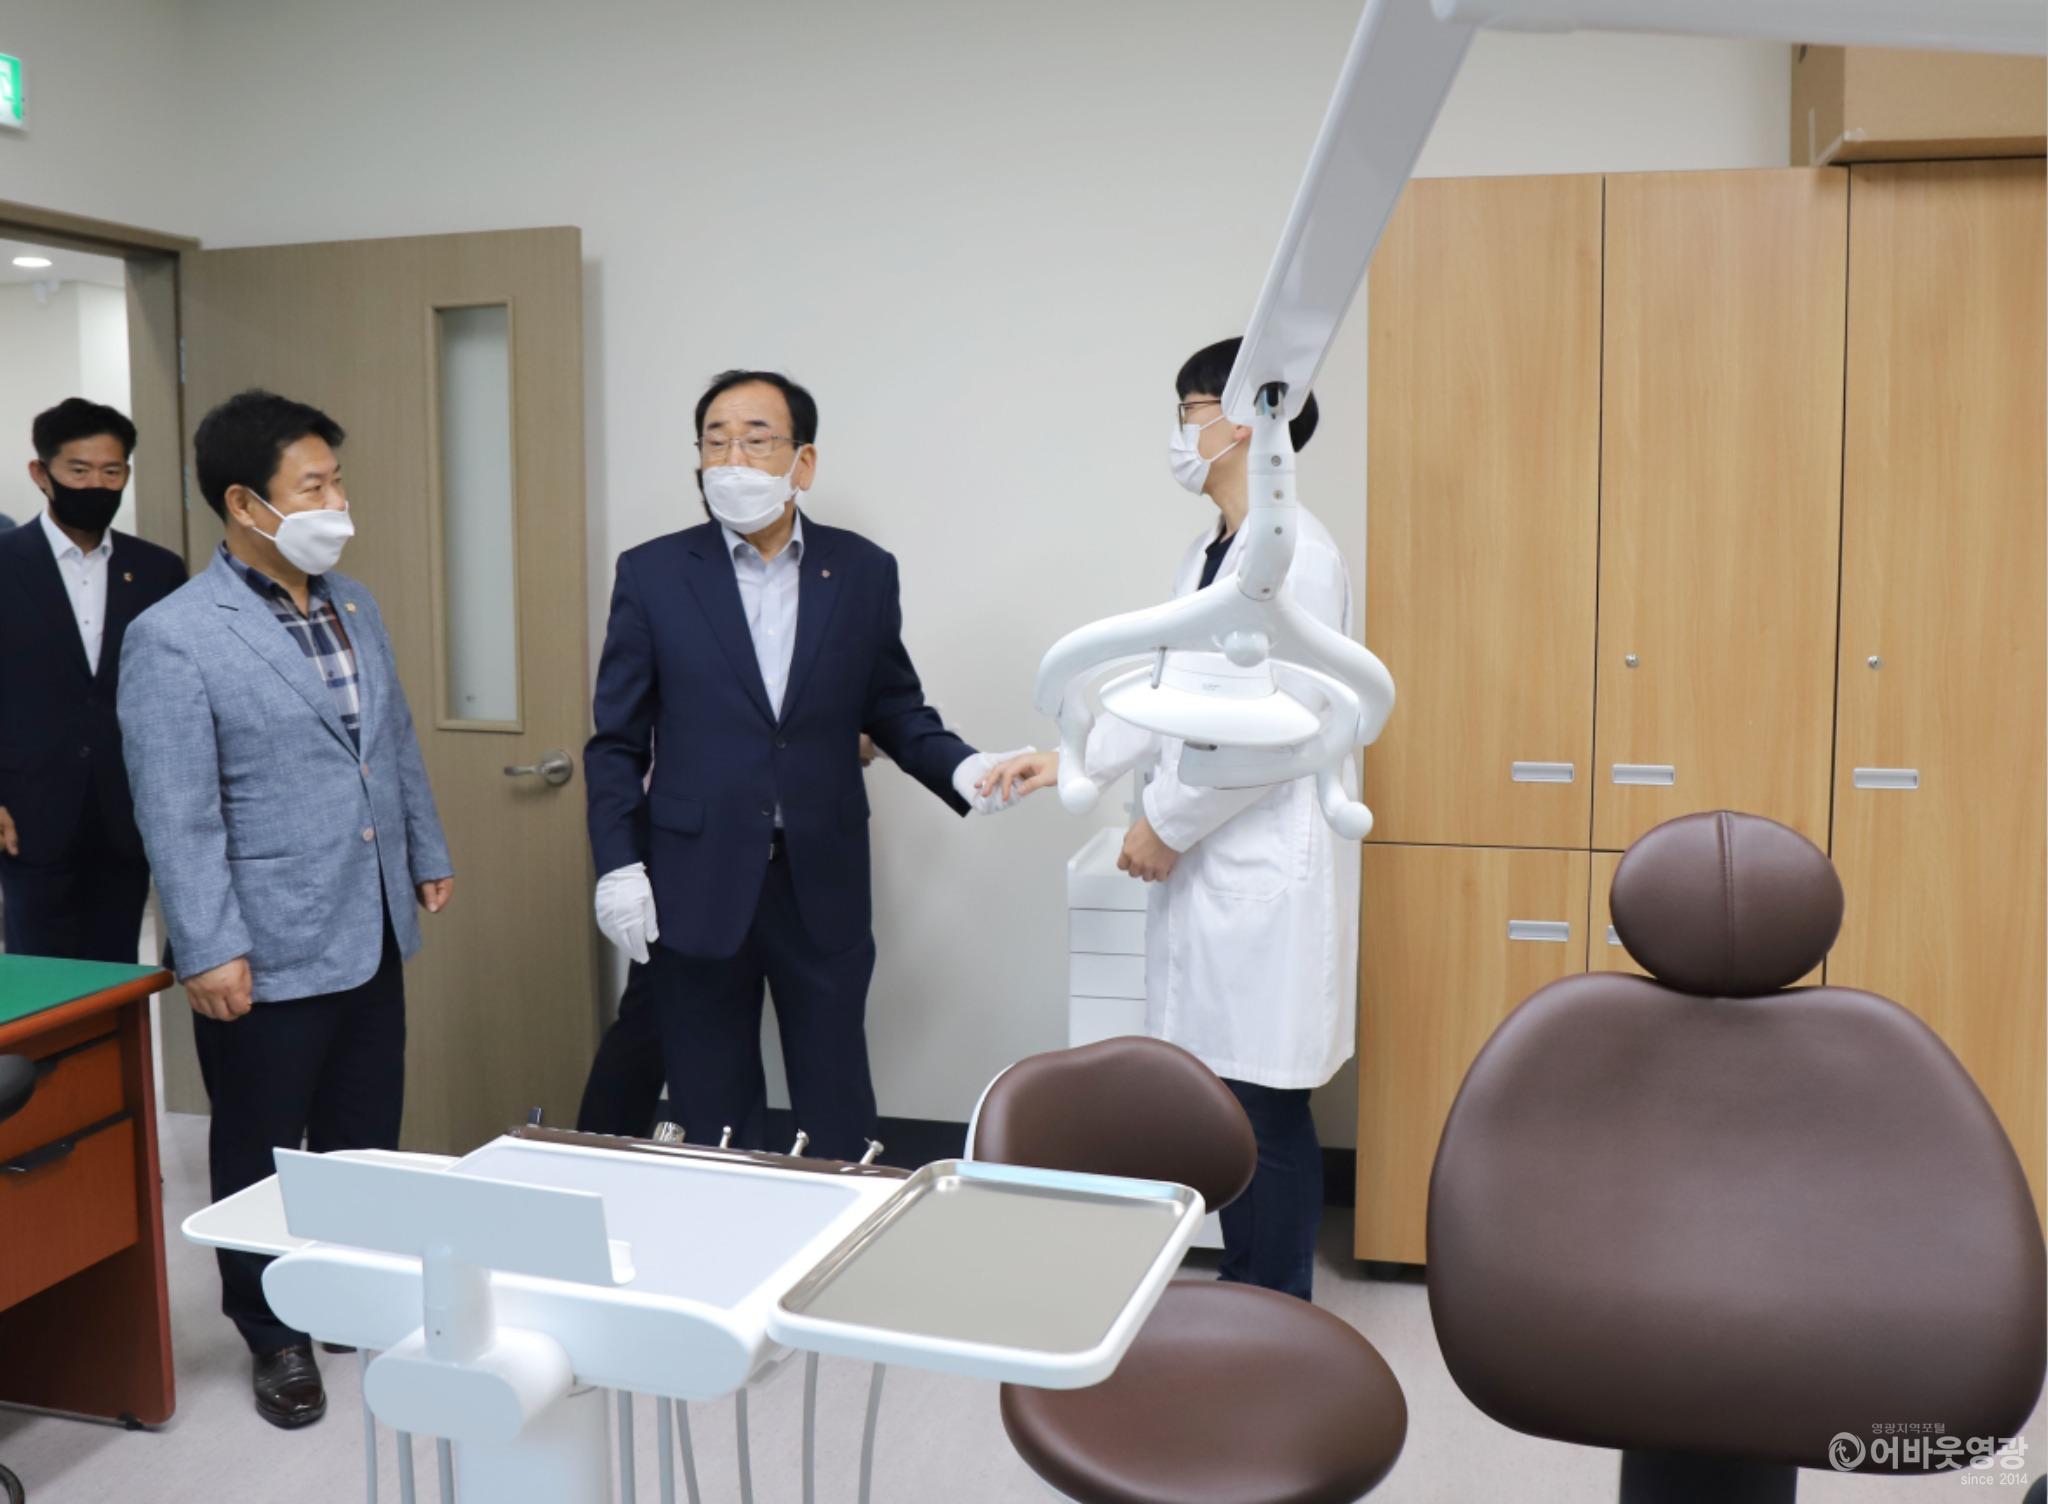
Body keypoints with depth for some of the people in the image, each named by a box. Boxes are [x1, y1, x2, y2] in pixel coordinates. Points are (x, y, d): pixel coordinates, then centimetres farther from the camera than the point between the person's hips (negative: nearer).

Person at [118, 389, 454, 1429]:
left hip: (372, 935, 6)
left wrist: (428, 858, 17)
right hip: (267, 955, -6)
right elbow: (176, 818, -16)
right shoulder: (173, 638, -15)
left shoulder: (354, 605, 7)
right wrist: (209, 952, -17)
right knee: (259, 1155, 12)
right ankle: (275, 1337, 30)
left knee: (365, 1141, 18)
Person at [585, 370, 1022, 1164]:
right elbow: (618, 741, 2)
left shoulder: (864, 571, 2)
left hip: (823, 885, 1)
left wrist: (961, 767, -11)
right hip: (697, 887, 0)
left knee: (839, 1113, 9)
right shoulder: (651, 573, 0)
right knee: (711, 1121, 11)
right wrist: (618, 863, -5)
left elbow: (894, 710, 8)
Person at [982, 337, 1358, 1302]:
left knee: (1267, 1114, 0)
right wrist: (1066, 762, 9)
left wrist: (1165, 824, -11)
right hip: (1205, 874, 9)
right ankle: (1242, 1306, 28)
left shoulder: (1293, 555, -14)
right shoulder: (1206, 554, 16)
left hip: (1266, 877, -9)